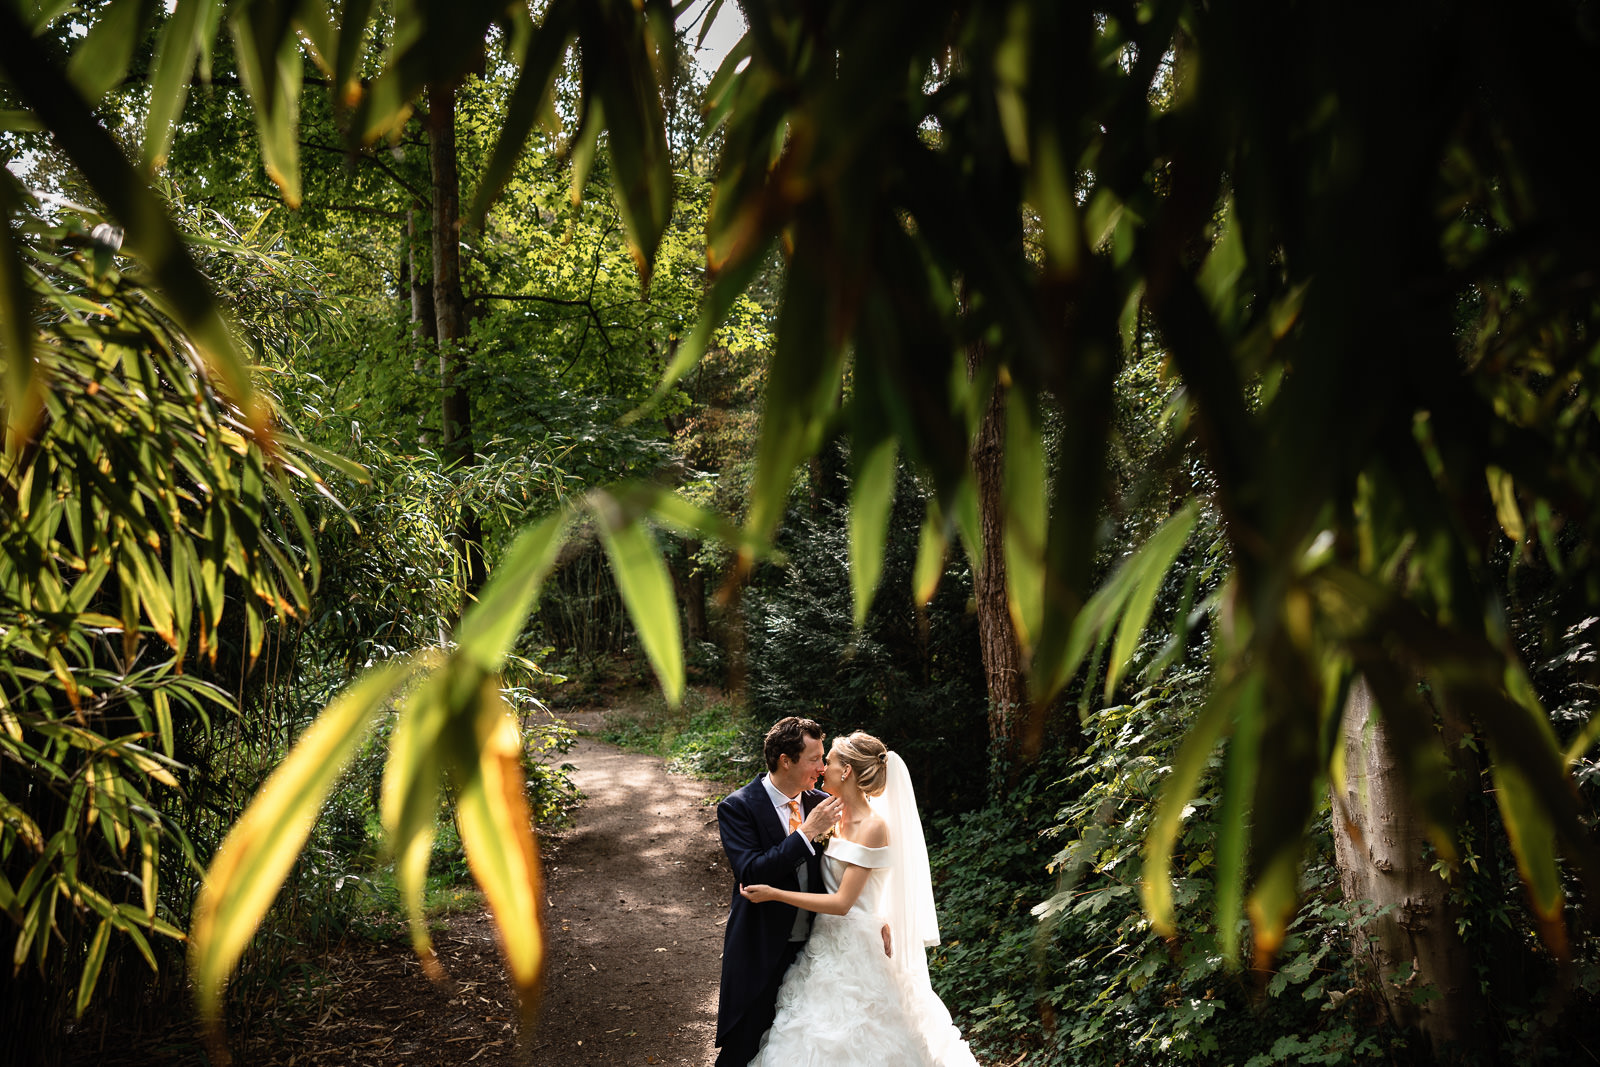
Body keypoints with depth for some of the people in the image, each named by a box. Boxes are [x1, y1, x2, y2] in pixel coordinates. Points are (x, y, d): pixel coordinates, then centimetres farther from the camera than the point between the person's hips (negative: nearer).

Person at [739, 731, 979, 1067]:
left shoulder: (874, 827, -17)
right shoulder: (839, 818, 7)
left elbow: (841, 902, -20)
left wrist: (774, 894, -18)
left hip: (855, 948, -8)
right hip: (828, 943, 8)